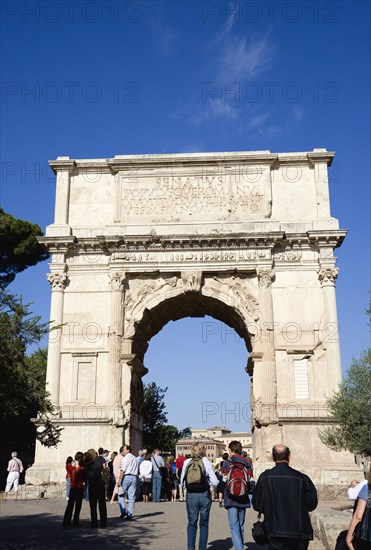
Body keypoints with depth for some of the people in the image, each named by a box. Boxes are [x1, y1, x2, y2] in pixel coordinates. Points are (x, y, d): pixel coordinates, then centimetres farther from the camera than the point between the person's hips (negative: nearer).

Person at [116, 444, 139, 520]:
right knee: (132, 497, 5)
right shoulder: (135, 458, 16)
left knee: (121, 495, 7)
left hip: (126, 477, -6)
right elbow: (137, 470, 16)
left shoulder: (125, 458, -6)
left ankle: (123, 511, -4)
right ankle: (129, 514, 5)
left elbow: (123, 470, -13)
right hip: (134, 477, 6)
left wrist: (119, 480, -13)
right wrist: (135, 479, 17)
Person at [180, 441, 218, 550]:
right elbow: (214, 481, -9)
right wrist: (211, 484, 12)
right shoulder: (206, 462, -9)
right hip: (204, 495, -2)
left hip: (191, 495, 2)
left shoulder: (187, 462, -2)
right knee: (204, 524, 11)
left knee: (191, 523, 10)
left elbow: (182, 480, 4)